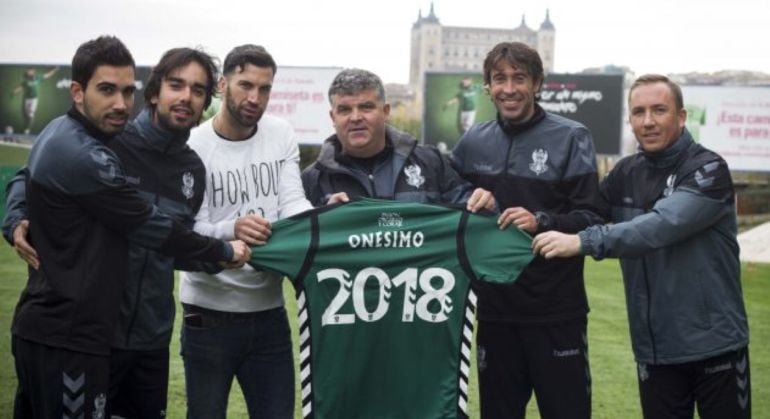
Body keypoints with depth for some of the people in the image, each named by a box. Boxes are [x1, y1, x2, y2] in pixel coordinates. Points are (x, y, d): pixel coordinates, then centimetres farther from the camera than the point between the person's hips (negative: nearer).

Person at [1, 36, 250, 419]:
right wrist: (224, 251, -4)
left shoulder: (60, 135, 9)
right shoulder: (82, 156, -21)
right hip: (67, 337, -10)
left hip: (43, 325, 10)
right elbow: (152, 228, -16)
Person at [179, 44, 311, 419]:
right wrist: (232, 229, -38)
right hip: (210, 314, -3)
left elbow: (292, 202, -6)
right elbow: (190, 232, -17)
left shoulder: (282, 136, 4)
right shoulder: (191, 146, -9)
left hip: (269, 312, 4)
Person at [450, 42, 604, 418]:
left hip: (556, 312, -4)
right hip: (494, 308, 4)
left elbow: (593, 218, -9)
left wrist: (542, 222, -23)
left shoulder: (570, 138, -4)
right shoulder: (473, 142, 7)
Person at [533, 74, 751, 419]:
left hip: (714, 344, -4)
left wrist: (583, 242, -34)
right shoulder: (626, 174, 6)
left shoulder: (708, 170, -12)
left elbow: (663, 226, -26)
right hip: (654, 348, 4)